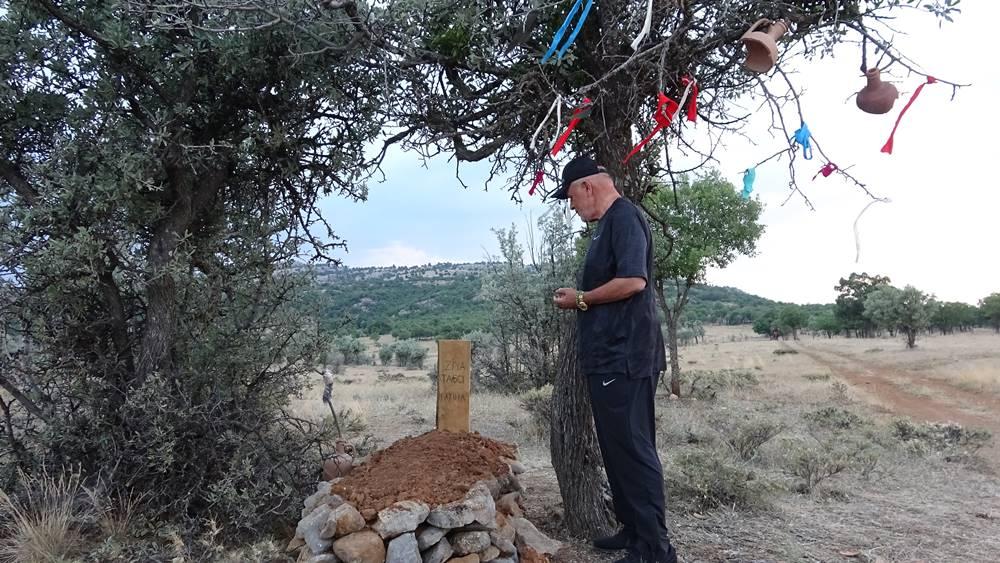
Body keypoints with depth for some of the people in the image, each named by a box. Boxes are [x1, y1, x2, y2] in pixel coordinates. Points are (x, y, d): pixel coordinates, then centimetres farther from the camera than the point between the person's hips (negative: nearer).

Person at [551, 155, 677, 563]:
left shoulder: (624, 216, -11)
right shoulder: (608, 223, 20)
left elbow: (633, 281, -22)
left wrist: (581, 299, -11)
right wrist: (579, 297, 10)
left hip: (625, 355, -10)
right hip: (608, 355, 10)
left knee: (633, 449, -7)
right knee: (617, 448, 15)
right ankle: (633, 530, 26)